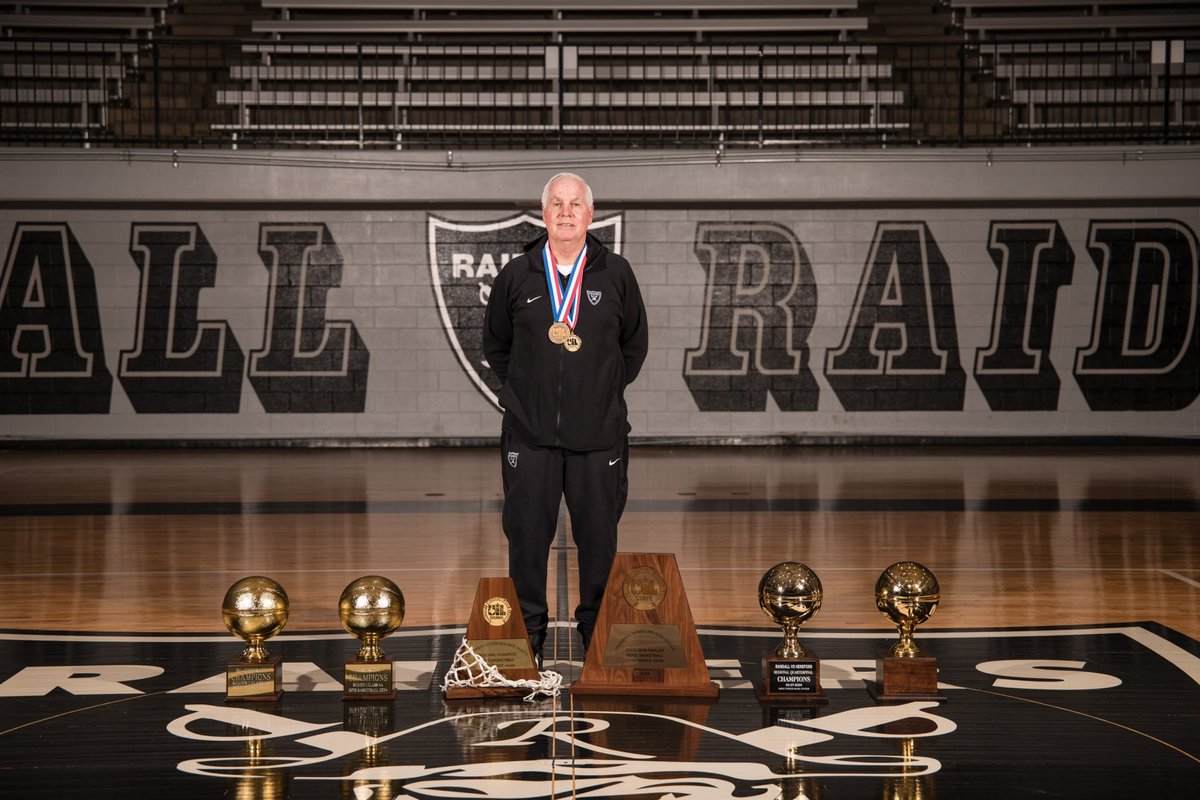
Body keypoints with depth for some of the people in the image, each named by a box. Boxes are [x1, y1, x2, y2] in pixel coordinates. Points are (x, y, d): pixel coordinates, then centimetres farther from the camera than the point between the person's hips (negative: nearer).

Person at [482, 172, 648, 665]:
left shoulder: (616, 274, 3)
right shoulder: (517, 275, 4)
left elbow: (635, 345, 14)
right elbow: (495, 345, 16)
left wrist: (605, 391, 10)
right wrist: (523, 391, 10)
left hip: (599, 434, 0)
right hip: (530, 433, 0)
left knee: (598, 534, 4)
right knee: (527, 532, 3)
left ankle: (597, 627, 18)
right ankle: (529, 629, 15)